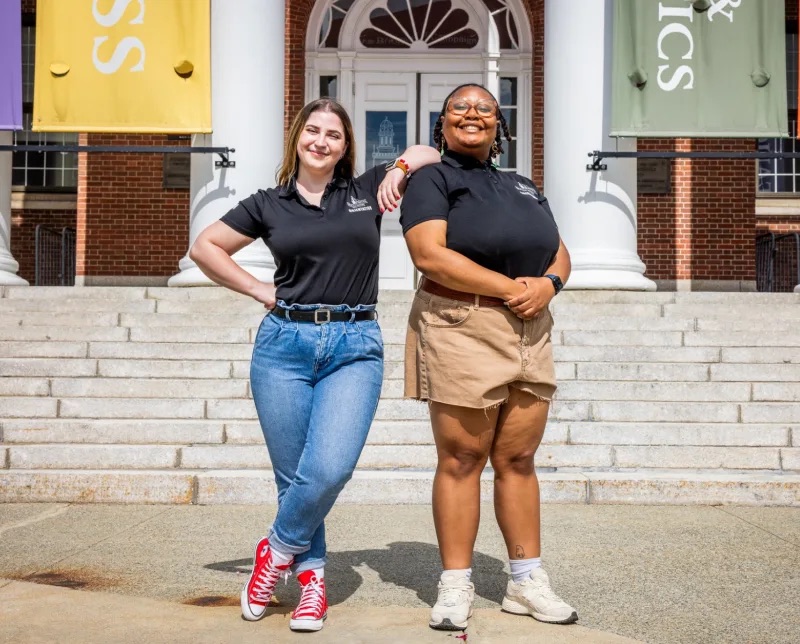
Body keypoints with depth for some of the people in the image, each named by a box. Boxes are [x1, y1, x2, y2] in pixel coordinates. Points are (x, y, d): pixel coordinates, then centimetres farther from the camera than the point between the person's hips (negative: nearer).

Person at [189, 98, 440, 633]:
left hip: (355, 347, -1)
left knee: (330, 468, -16)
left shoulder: (367, 191, 9)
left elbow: (432, 153, 17)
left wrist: (402, 166, -4)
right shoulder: (269, 205, 10)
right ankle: (311, 573, 20)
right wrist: (260, 290, 7)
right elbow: (204, 247, 15)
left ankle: (279, 550, 9)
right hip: (284, 343, 1)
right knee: (293, 476, 3)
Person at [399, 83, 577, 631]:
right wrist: (509, 287, -14)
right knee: (461, 459, -3)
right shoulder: (433, 179, 3)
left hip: (530, 333, 6)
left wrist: (548, 283, -3)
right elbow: (430, 254, -12)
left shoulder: (524, 187, 24)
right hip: (462, 329, -6)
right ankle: (456, 586, 7)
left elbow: (560, 255, 21)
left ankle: (527, 581, 17)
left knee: (518, 459, 9)